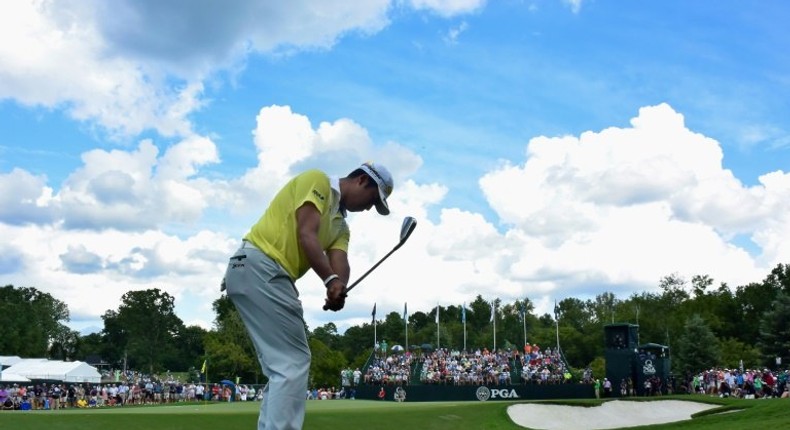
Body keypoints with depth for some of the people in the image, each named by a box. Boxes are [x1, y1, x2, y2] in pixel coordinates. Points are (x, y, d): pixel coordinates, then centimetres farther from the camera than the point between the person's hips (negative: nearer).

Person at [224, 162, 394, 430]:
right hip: (258, 267, -10)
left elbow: (340, 262, 3)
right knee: (293, 363, -12)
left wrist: (338, 289, -19)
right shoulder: (317, 181, -1)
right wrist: (331, 280, -25)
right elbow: (306, 234, -14)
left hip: (272, 277, 10)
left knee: (283, 367, 10)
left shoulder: (341, 225, 23)